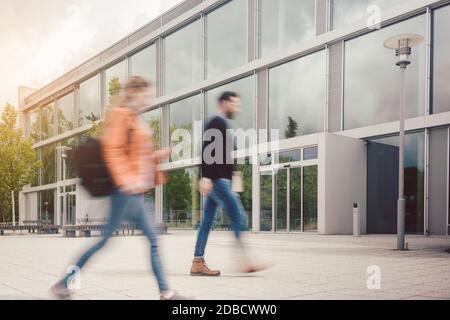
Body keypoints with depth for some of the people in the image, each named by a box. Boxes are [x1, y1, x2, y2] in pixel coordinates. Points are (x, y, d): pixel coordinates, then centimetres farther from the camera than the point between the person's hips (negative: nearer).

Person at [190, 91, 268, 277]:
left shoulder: (222, 125, 23)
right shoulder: (217, 123, -7)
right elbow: (207, 152, -18)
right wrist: (206, 177, -25)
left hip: (218, 180, 10)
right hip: (217, 180, -10)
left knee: (207, 221, 7)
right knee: (238, 216, -11)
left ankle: (198, 263, 9)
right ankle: (245, 261, -10)